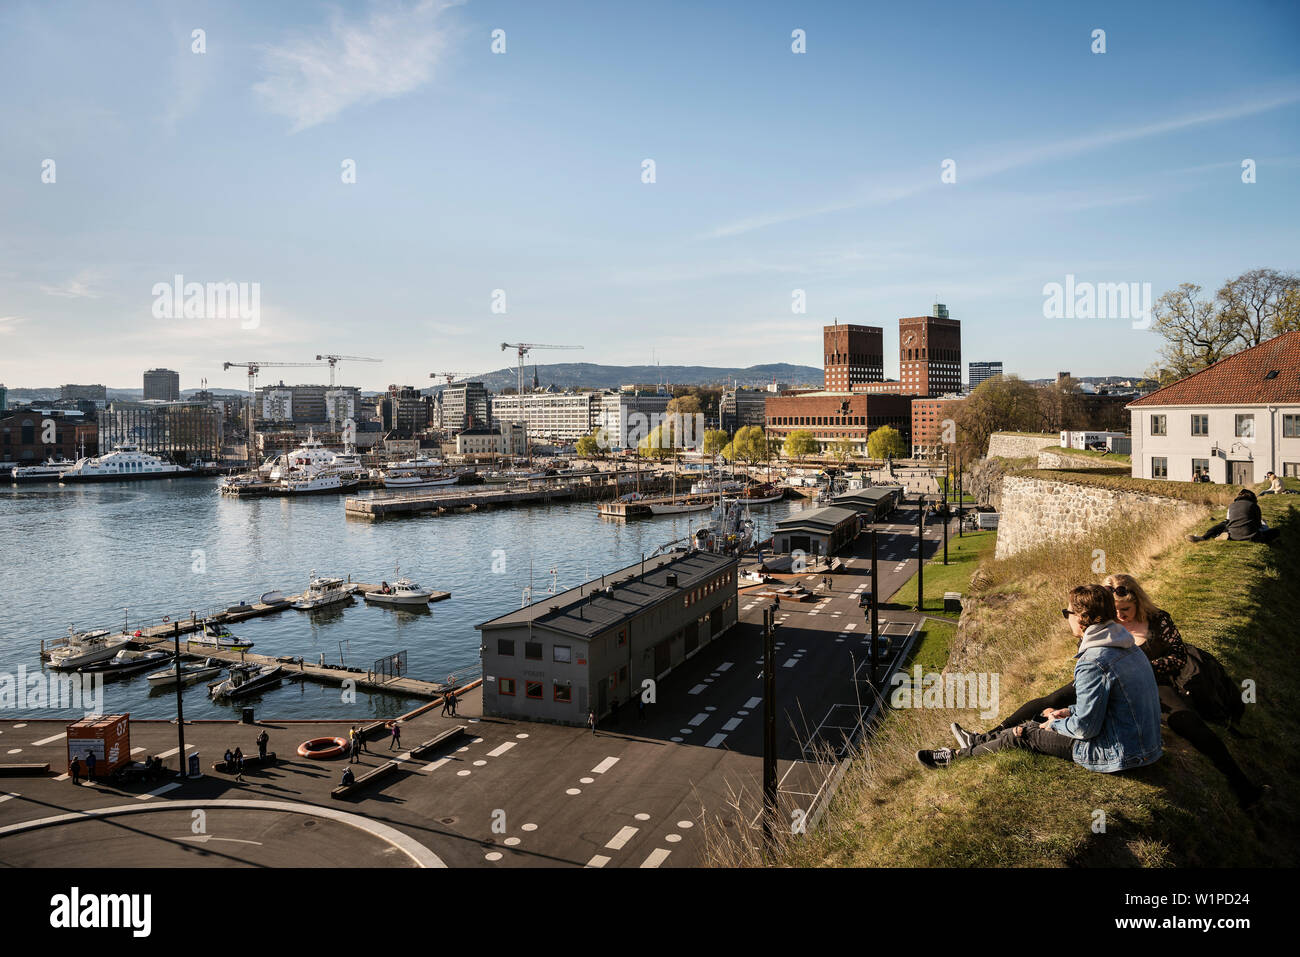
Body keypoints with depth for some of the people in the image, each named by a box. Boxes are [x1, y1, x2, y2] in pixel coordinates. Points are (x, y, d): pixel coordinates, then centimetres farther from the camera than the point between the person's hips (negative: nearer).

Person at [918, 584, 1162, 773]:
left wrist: (1056, 724, -2)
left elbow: (1085, 727, -21)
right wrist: (1070, 711, 15)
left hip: (1118, 756, -9)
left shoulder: (1092, 665, -25)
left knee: (1024, 733, 3)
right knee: (1042, 718, 19)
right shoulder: (1129, 647, 6)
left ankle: (955, 756, 16)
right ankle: (978, 740, 33)